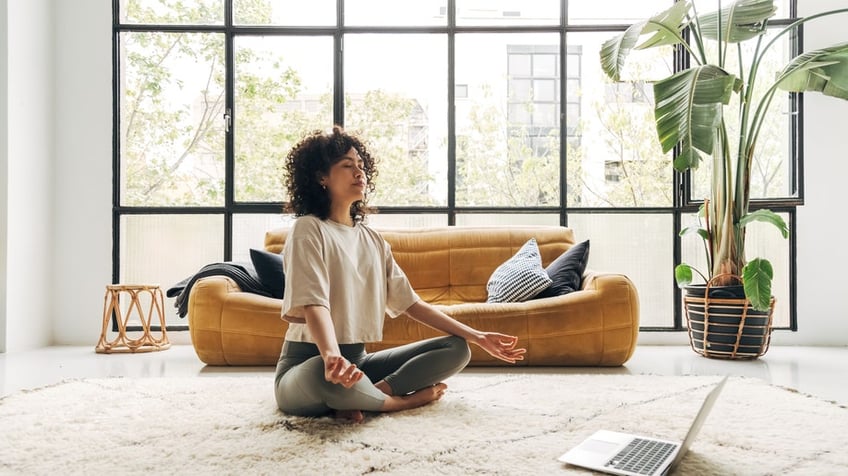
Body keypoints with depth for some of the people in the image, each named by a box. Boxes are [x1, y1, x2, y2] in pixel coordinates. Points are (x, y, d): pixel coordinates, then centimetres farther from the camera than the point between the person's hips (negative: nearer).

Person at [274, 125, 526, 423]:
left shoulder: (372, 239, 12)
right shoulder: (309, 230, -9)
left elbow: (409, 302, 10)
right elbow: (313, 305, -24)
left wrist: (478, 337, 6)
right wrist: (332, 356, -45)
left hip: (358, 359, 7)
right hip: (309, 366, -7)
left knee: (457, 349, -3)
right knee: (328, 375, -43)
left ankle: (360, 399, -19)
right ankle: (404, 399, -12)